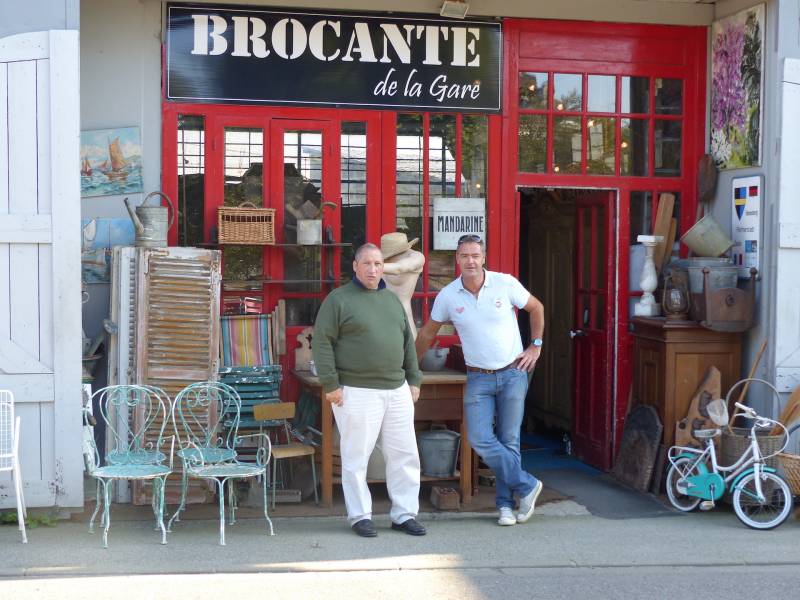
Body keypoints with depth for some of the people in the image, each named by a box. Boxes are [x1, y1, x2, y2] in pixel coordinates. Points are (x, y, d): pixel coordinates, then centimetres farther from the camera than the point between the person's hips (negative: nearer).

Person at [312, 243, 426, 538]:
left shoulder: (392, 299, 16)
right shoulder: (338, 299, -3)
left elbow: (407, 342, 20)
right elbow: (322, 342, -7)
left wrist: (413, 380, 14)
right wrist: (330, 384, -13)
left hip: (397, 391, 6)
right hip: (357, 392, -6)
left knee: (404, 455, 6)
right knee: (356, 457, 1)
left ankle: (404, 514, 16)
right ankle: (360, 516, 12)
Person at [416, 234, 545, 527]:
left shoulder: (506, 284, -8)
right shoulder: (448, 296, -3)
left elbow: (536, 308, 8)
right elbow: (428, 332, 10)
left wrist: (536, 346, 5)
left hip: (513, 373, -1)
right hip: (479, 378, 1)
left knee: (508, 441, 3)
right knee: (480, 439, -11)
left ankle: (505, 503, 16)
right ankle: (526, 486, 5)